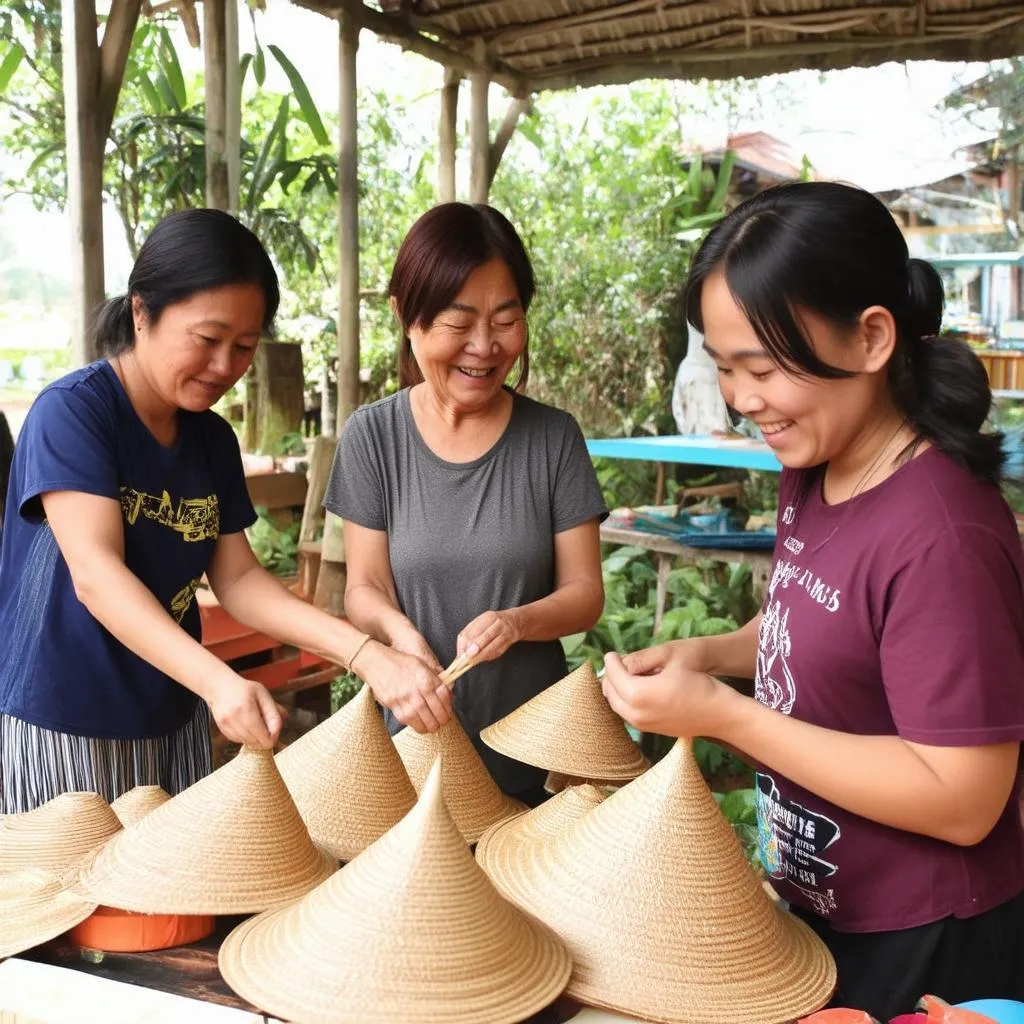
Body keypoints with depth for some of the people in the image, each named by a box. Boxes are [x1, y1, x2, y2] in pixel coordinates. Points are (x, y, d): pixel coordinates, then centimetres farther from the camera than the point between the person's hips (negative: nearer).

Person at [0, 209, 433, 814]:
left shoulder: (214, 440, 3)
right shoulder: (70, 413, -16)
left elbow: (236, 578, 0)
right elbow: (96, 575, -27)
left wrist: (362, 651, -15)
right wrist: (218, 680, -41)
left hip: (173, 718, 6)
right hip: (61, 721, -6)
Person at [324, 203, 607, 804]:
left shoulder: (554, 437, -6)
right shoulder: (372, 437, -6)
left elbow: (585, 593, -4)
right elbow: (366, 588, -5)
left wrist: (517, 622, -24)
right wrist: (401, 635, -27)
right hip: (416, 740, 0)